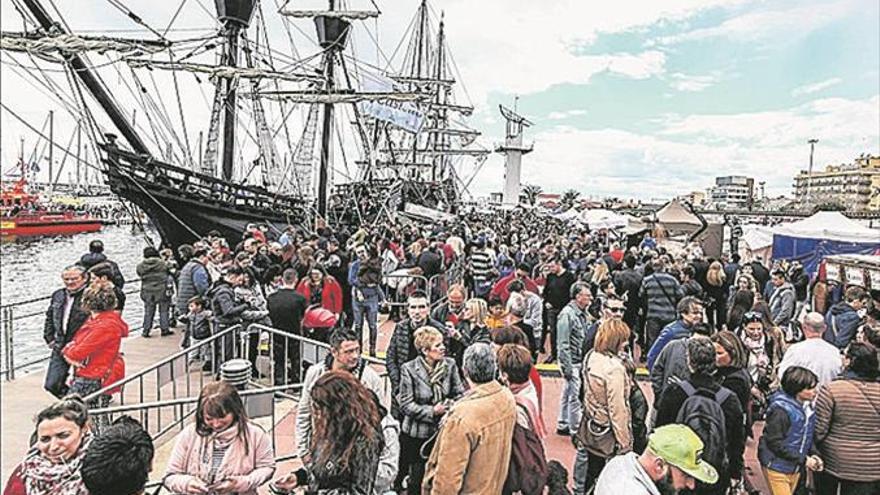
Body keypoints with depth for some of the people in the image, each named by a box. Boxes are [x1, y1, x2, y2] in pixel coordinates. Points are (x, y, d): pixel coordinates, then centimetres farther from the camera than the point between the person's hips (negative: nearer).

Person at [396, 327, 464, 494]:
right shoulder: (409, 369, -14)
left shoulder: (450, 364, -6)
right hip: (416, 433, -2)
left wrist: (453, 404, -19)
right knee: (417, 476, 13)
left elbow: (460, 393, 2)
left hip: (443, 429, 3)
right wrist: (432, 411, -21)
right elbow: (406, 404, -14)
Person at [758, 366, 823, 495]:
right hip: (777, 468, -8)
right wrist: (803, 459, -18)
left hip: (795, 468, 8)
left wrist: (811, 455, -4)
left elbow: (806, 437, 12)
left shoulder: (806, 407, 1)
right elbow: (775, 443, -22)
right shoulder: (780, 410, -24)